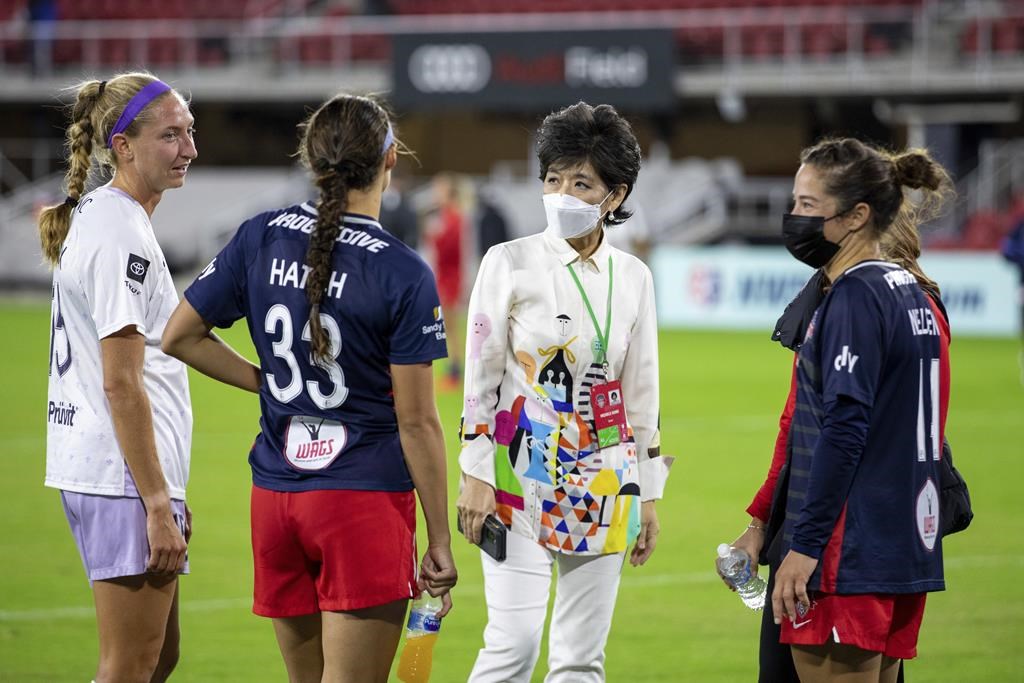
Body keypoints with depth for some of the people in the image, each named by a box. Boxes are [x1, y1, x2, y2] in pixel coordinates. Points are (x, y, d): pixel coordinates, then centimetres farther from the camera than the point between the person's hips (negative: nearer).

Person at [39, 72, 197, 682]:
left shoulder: (94, 215, 15)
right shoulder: (122, 237, -16)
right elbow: (121, 384, -20)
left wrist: (165, 494, 22)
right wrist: (158, 506, -20)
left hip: (91, 467, 10)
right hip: (124, 476, -10)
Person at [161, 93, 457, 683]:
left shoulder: (262, 238, 2)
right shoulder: (405, 275, -11)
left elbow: (180, 336, 9)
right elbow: (417, 423, -10)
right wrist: (440, 543, -3)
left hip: (274, 496, 5)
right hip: (366, 500, -5)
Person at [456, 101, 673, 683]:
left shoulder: (633, 278, 6)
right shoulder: (511, 263, -3)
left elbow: (641, 394, 12)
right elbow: (480, 378, -2)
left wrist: (649, 497, 11)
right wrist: (475, 476, -8)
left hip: (602, 483, 3)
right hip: (522, 476, -3)